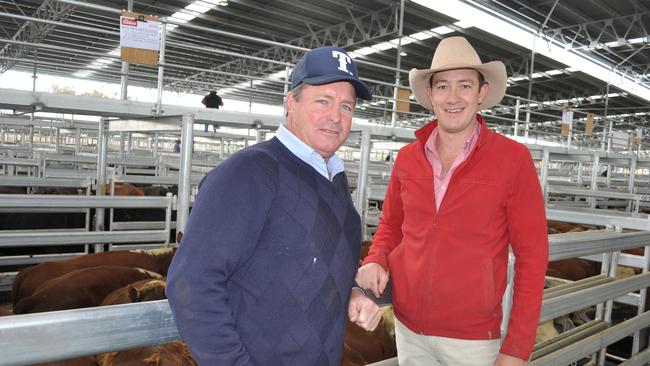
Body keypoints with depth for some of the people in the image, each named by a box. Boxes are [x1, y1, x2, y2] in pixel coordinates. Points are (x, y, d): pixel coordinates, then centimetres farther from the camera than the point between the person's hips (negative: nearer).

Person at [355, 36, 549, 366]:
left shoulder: (513, 159, -11)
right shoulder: (407, 158, -2)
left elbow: (532, 256, -9)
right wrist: (375, 261, -8)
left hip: (472, 338, -3)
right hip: (407, 328, 4)